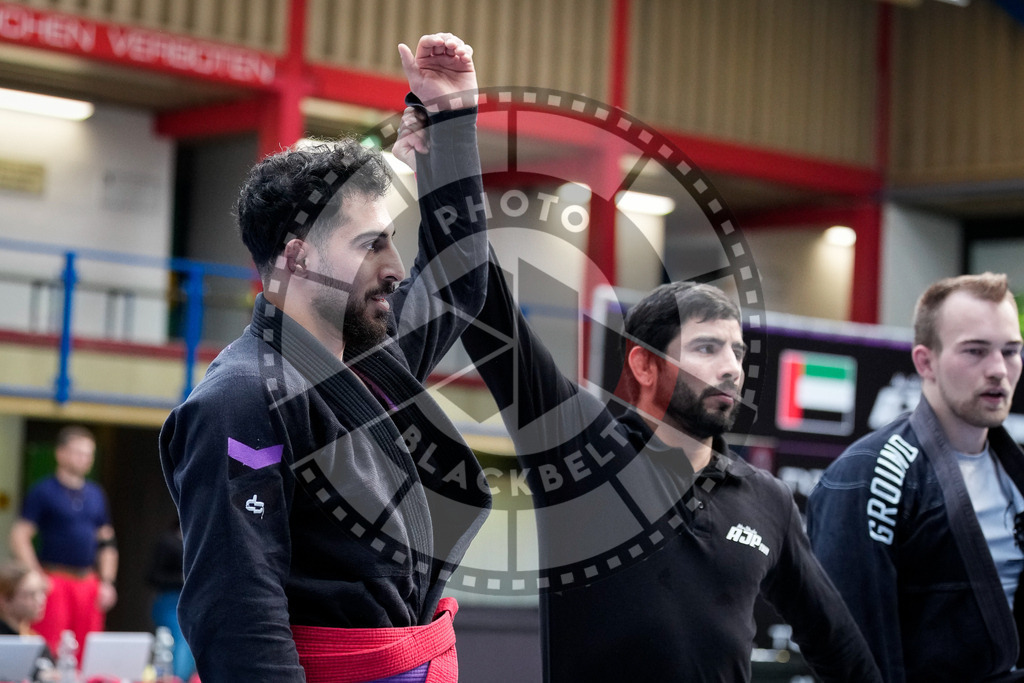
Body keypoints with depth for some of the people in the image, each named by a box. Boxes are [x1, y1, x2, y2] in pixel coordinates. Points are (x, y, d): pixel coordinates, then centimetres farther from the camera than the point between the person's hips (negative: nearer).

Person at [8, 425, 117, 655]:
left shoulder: (96, 495, 15)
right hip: (55, 581, -5)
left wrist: (107, 582, 10)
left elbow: (107, 543, 20)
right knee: (50, 651, -10)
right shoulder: (43, 492, -1)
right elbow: (20, 537, -5)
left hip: (89, 582, 5)